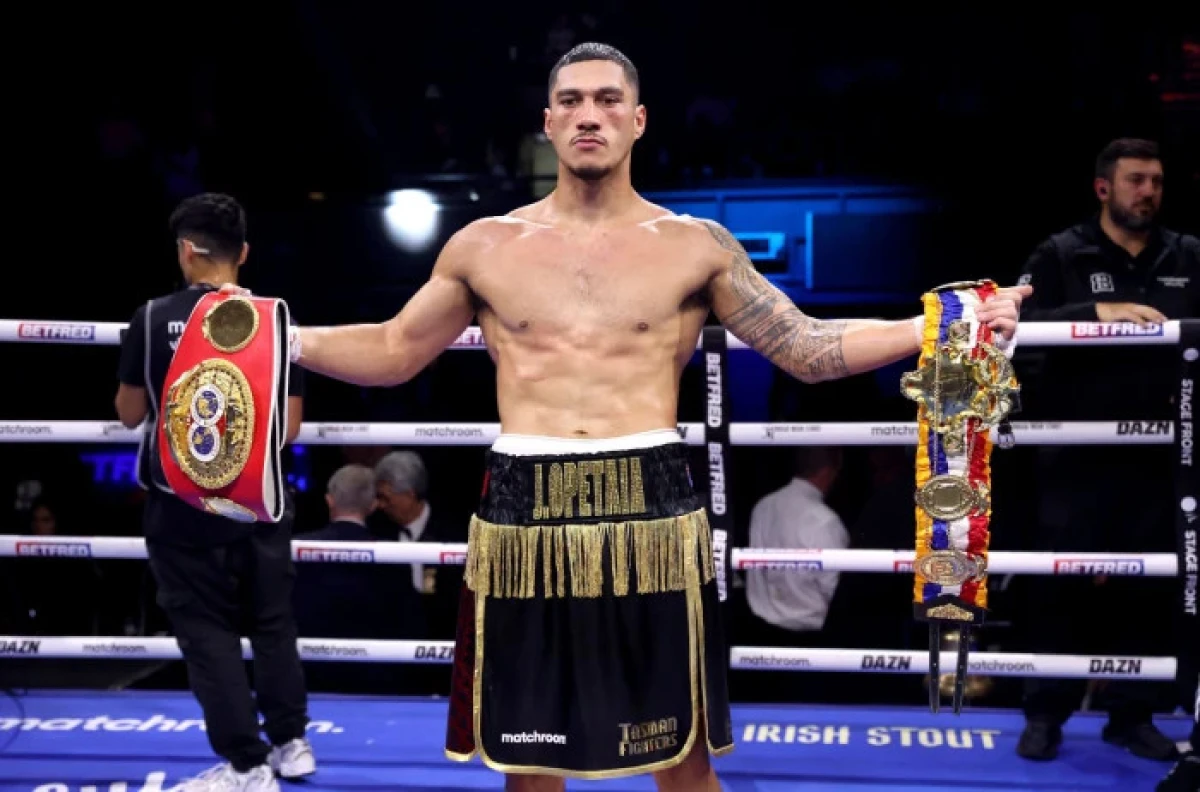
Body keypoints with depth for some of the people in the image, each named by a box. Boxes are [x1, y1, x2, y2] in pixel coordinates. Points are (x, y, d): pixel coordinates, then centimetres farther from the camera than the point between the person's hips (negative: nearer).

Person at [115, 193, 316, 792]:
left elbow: (130, 414, 0)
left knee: (208, 630, 5)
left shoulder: (153, 318, -7)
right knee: (272, 620, 16)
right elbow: (289, 427, 1)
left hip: (185, 503, -2)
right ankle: (290, 743, 25)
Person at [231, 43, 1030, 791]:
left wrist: (941, 327, -5)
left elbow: (808, 349, 4)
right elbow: (392, 353, 15)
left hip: (651, 513, -1)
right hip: (524, 516, 1)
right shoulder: (484, 246, 8)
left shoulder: (696, 245, 4)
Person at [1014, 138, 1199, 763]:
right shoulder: (1061, 255, 1)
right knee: (1062, 583, 2)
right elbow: (1017, 321, -14)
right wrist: (1098, 312, -24)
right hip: (1076, 455, -3)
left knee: (1149, 587, 8)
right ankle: (1046, 714, 13)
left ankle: (1132, 715, 21)